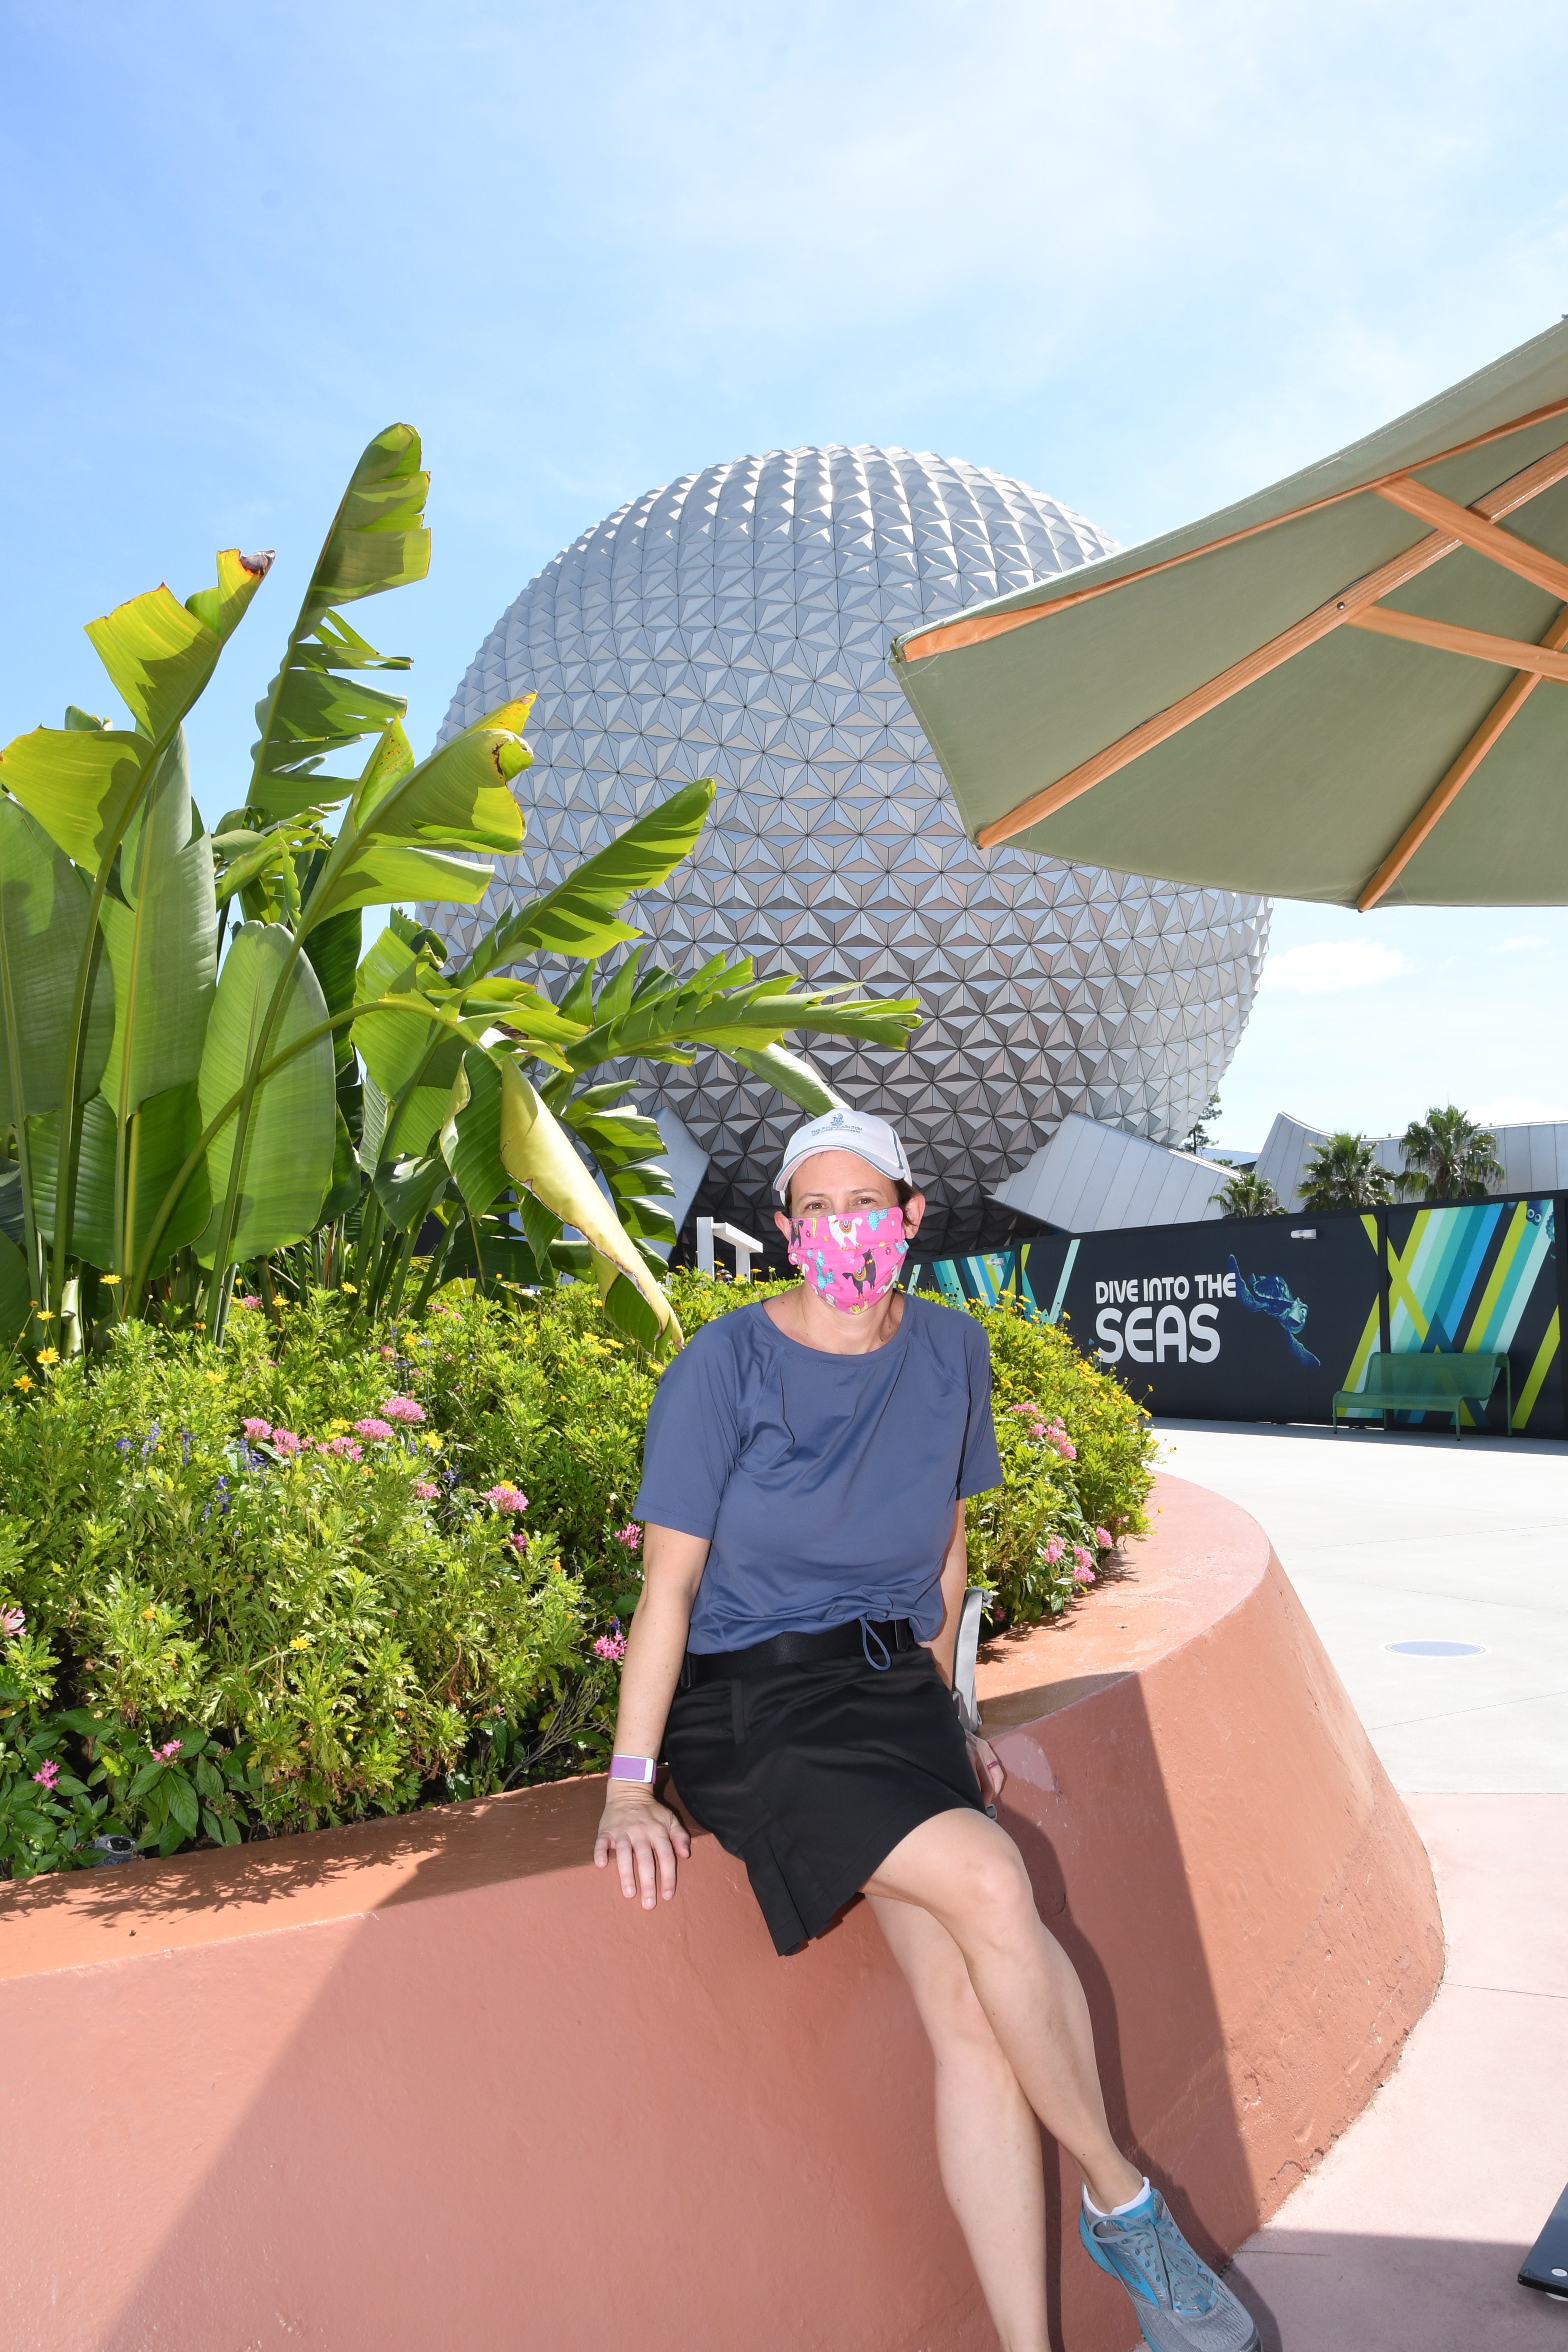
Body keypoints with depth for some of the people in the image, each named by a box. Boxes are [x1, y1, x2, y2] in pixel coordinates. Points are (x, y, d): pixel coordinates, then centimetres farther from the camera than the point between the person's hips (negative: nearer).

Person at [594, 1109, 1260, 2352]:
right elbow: (669, 1580, -9)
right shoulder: (727, 1363, -10)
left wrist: (936, 1718, 18)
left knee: (971, 2006, -14)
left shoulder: (951, 1349, 4)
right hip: (749, 1701, -4)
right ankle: (1122, 2201, 0)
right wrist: (630, 1786, -12)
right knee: (988, 1884, -24)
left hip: (891, 1684, 4)